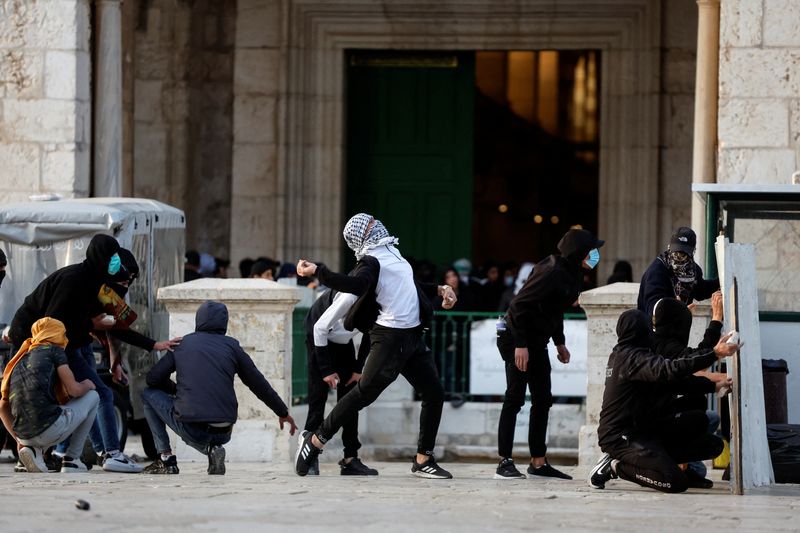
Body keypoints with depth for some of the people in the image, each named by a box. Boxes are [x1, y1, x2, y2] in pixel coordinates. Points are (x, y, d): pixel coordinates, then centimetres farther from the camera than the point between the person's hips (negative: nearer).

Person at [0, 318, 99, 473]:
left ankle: (33, 448, 8)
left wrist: (18, 439, 30)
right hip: (50, 429, -6)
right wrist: (87, 385, 22)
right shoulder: (54, 350, 7)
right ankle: (71, 459, 14)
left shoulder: (21, 360, 24)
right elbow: (74, 390, -1)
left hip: (24, 435, 6)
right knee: (92, 396, 21)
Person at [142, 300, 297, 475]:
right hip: (223, 433, 3)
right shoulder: (231, 346, 9)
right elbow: (259, 383, 14)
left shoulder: (183, 344, 9)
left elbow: (153, 378, 9)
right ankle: (212, 449, 3)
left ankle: (166, 460, 14)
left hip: (190, 427, -3)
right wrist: (283, 413, 25)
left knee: (148, 394, 21)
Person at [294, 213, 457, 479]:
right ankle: (316, 441, 0)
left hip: (413, 337, 8)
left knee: (434, 394, 3)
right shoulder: (370, 262, -7)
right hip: (389, 336, -8)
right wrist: (317, 271, -34)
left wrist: (439, 289, 31)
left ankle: (423, 460, 10)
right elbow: (355, 284, -27)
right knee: (364, 392, -9)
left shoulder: (392, 254, 20)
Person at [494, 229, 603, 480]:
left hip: (537, 341, 10)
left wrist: (559, 343, 18)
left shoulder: (569, 273, 7)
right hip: (516, 337, -10)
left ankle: (538, 462, 12)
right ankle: (504, 463, -4)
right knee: (515, 398, -7)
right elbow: (520, 305, -24)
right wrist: (520, 345, -26)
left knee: (542, 401, 8)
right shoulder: (552, 272, -22)